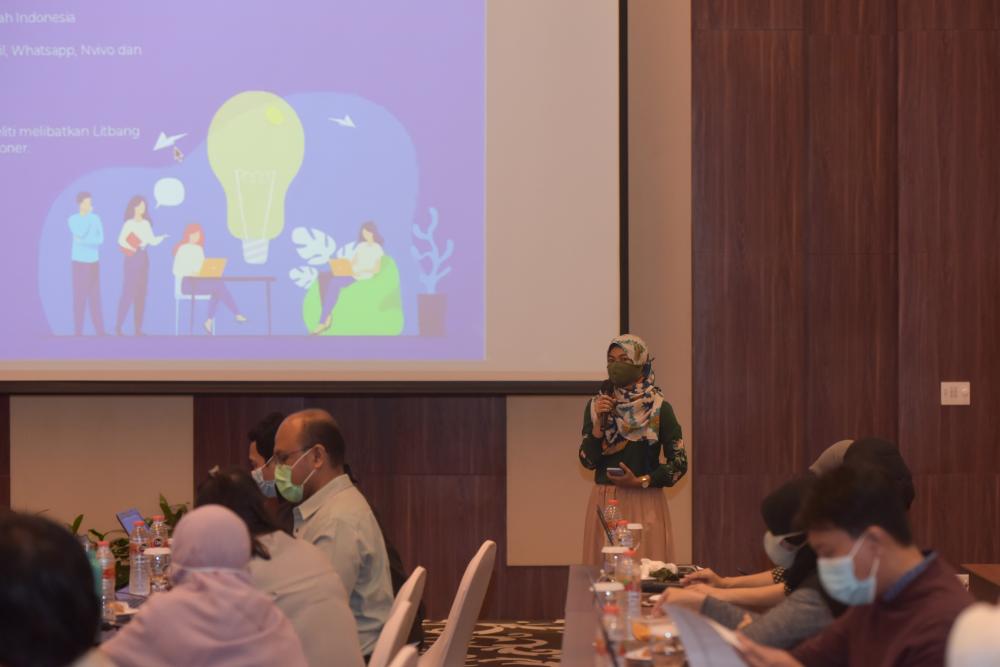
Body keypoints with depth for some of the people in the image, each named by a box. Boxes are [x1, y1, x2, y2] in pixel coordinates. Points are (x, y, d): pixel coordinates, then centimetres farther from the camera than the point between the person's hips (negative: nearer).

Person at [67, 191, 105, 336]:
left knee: (95, 296, 2)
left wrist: (83, 241, -13)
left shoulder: (96, 218, 4)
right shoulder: (73, 219, 0)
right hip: (79, 261, -2)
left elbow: (100, 239, -2)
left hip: (94, 261, 2)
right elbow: (80, 233, -16)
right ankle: (78, 331, -2)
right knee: (79, 295, -4)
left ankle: (99, 330, 5)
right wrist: (88, 215, -9)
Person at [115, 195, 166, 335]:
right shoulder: (129, 223, -7)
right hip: (132, 258, -6)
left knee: (141, 293, 5)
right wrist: (133, 249, -20)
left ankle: (138, 328, 7)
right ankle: (118, 326, -7)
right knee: (128, 292, -10)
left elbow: (152, 241, 8)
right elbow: (121, 240, -17)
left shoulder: (146, 223, 12)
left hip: (144, 258, 6)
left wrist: (162, 237, -9)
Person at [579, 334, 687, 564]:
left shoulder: (659, 408, -3)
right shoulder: (596, 405, 7)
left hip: (645, 504, -3)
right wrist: (599, 422, -10)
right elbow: (588, 461, 2)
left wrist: (641, 481, -12)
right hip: (605, 502, 3)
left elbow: (679, 464, -2)